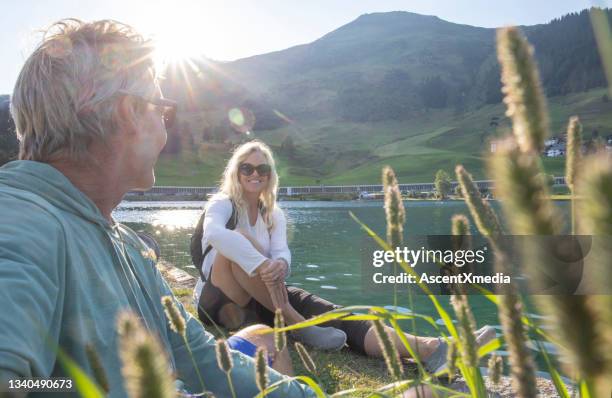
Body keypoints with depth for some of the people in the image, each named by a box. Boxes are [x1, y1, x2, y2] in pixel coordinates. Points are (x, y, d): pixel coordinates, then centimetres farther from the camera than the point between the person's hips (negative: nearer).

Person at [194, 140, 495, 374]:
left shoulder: (274, 215, 10)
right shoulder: (222, 204, -6)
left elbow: (282, 254, -9)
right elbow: (214, 233, -32)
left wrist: (279, 265, -34)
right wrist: (262, 263, -41)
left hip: (261, 298, 4)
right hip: (219, 300, -4)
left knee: (329, 312, -23)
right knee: (241, 238, -33)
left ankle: (428, 349, -42)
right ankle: (295, 324, -27)